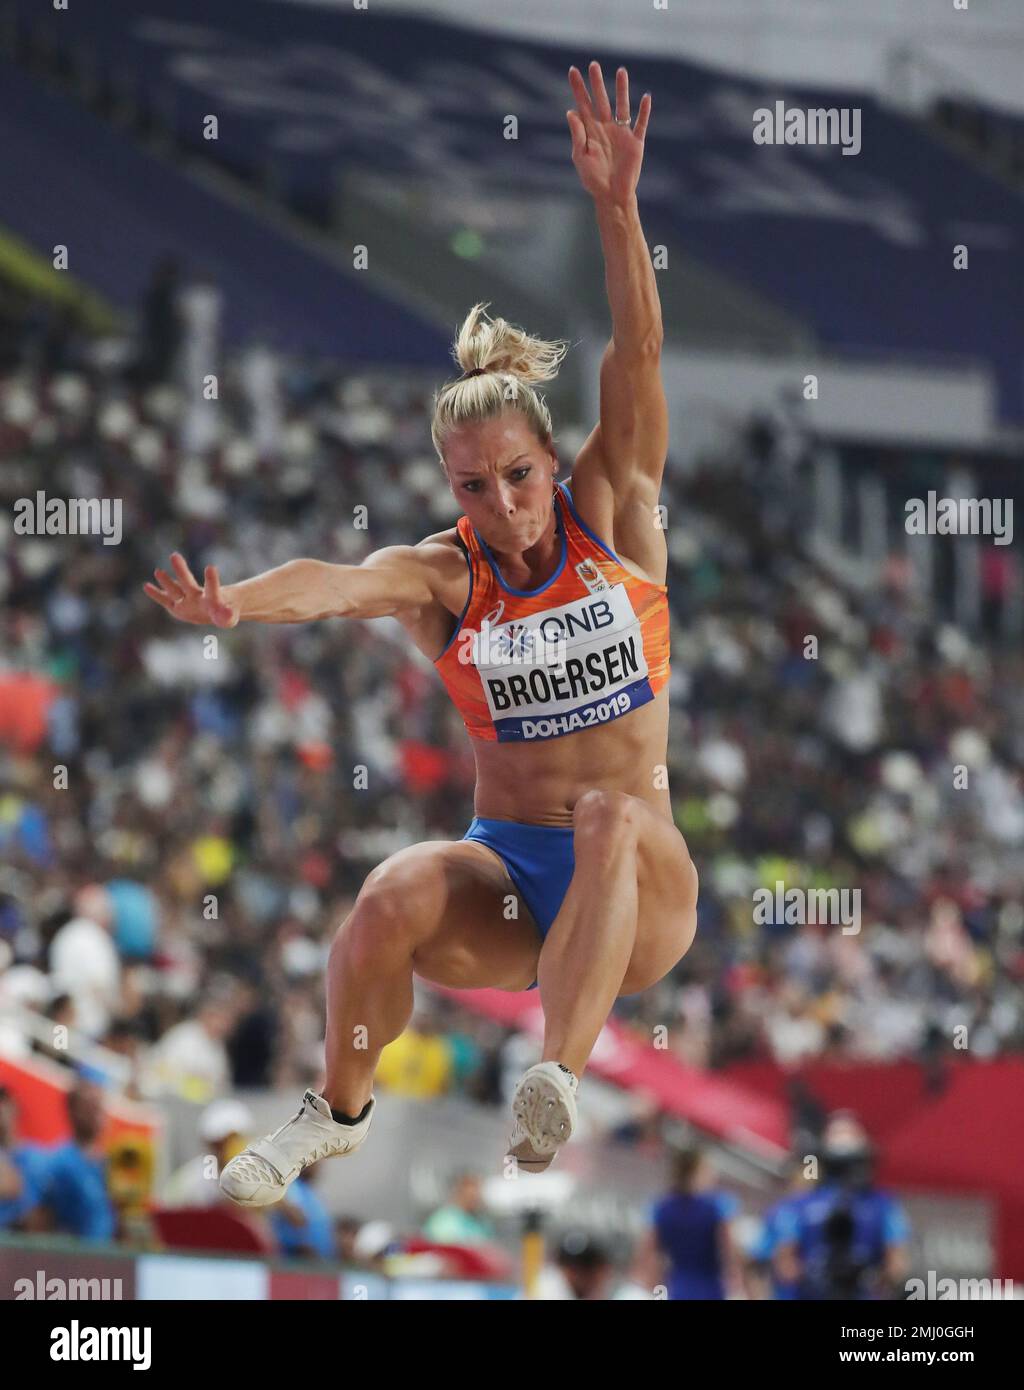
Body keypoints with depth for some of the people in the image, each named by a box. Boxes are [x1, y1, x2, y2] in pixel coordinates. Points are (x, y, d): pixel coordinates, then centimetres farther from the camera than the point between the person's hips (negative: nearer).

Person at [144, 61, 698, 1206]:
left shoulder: (609, 512, -1)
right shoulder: (444, 576, -3)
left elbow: (637, 357, -13)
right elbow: (343, 584, -25)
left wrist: (616, 210, -27)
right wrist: (233, 605, -47)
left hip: (637, 897, -1)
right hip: (506, 869, 1)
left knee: (613, 819, -34)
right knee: (395, 898, -30)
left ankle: (557, 1082, -37)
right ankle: (340, 1111, -3)